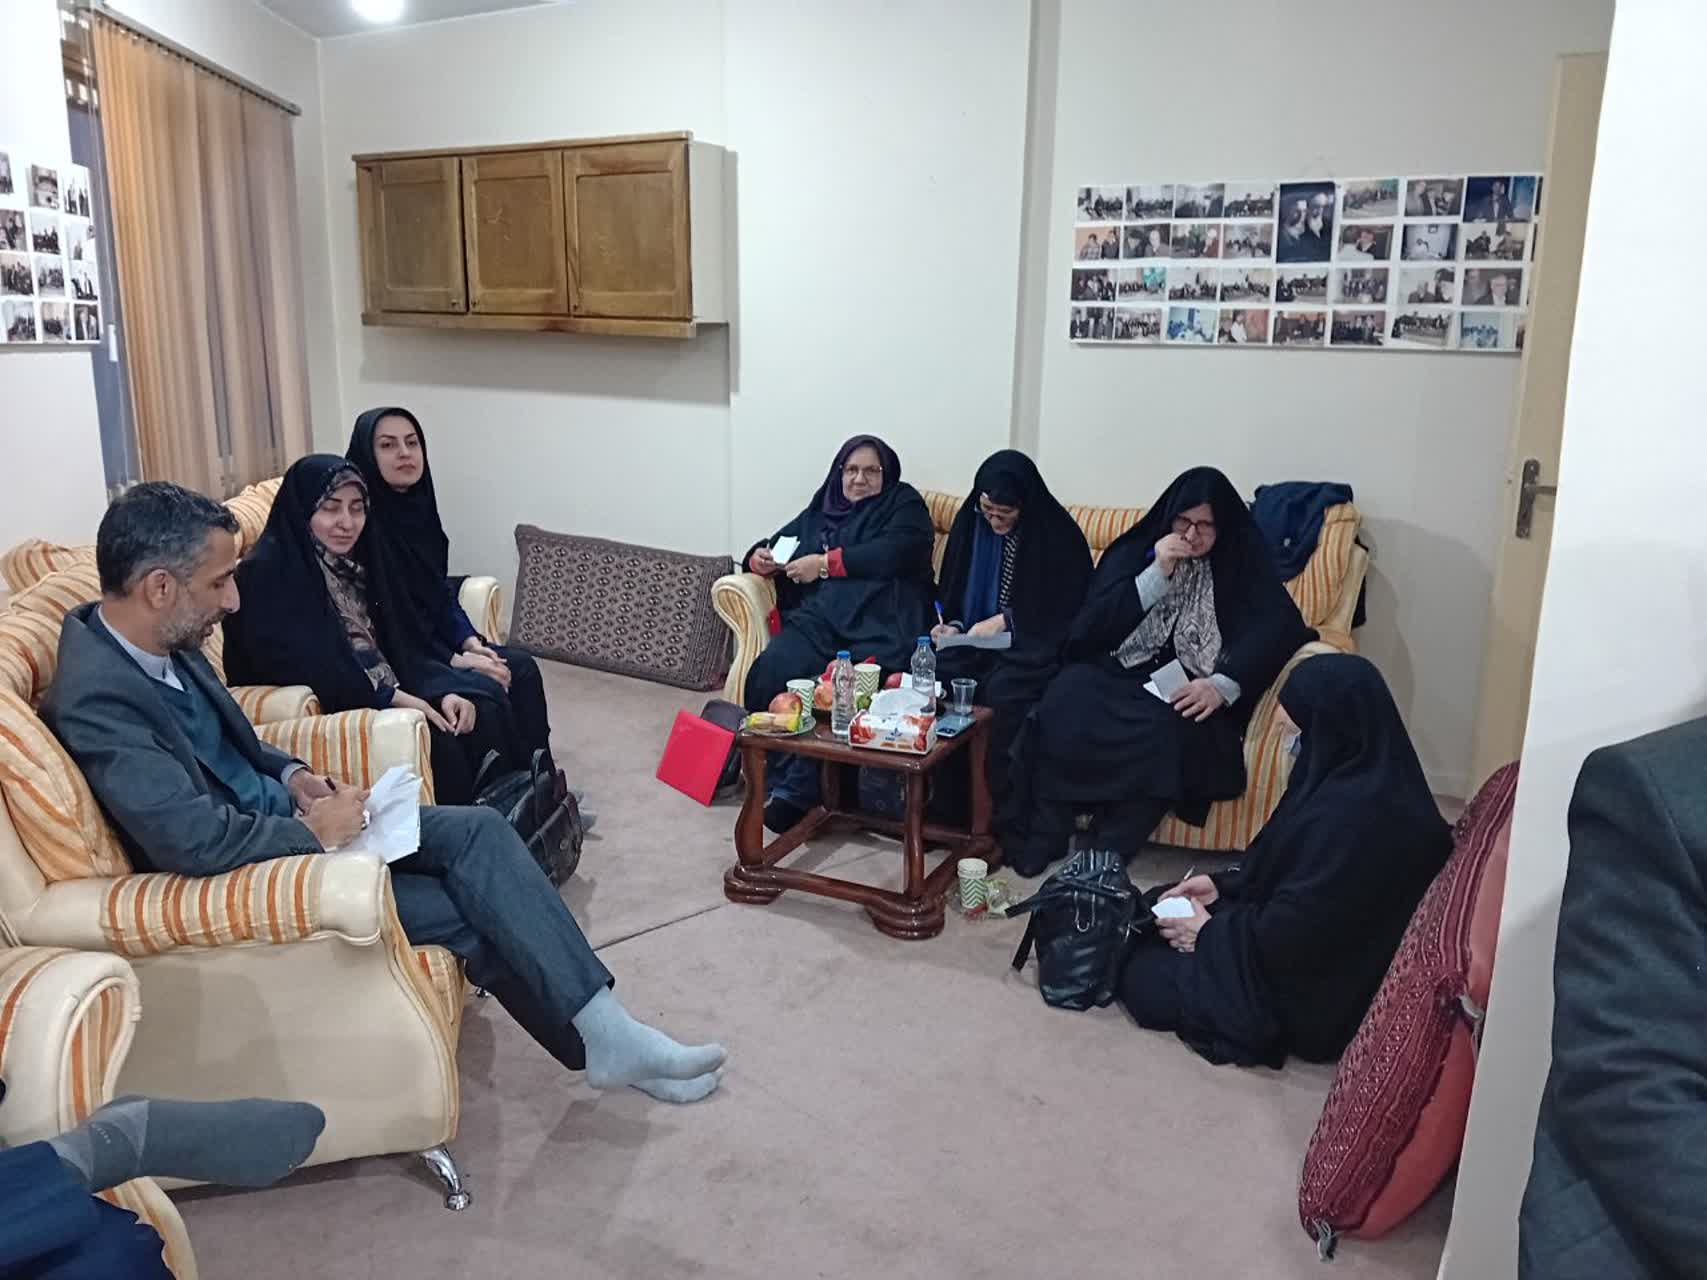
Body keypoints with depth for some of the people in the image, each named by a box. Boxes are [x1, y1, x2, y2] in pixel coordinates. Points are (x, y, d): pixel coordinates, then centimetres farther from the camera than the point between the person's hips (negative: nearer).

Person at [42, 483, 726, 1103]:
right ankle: (601, 1041, 6)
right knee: (474, 911, -13)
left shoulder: (165, 641, 0)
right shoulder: (95, 699, -27)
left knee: (480, 830, -8)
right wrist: (315, 832, -18)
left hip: (283, 818, 8)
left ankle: (604, 1028, -5)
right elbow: (194, 842, -32)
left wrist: (292, 775, 0)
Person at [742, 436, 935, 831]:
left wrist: (827, 563, -4)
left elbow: (895, 551, -3)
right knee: (768, 675, -27)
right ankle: (777, 777, -19)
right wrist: (760, 558, 7)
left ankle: (798, 791, -26)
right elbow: (776, 545, 32)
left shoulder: (903, 504, 15)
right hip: (820, 620, 4)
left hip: (880, 624, -4)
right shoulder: (820, 511, 29)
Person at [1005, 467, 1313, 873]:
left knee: (1164, 729, -36)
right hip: (1118, 675, 2)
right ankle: (1042, 837, -20)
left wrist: (1221, 685, -24)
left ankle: (1110, 852, -25)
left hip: (1186, 693, -1)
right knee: (1065, 702, -30)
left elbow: (1279, 627, -8)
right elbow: (1092, 626, -1)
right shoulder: (1134, 552, 10)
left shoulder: (1242, 565, 7)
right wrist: (1158, 574, -10)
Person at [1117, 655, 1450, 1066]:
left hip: (1316, 998, -10)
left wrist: (1212, 932, -12)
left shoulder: (1347, 816, -35)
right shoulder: (1370, 777, -3)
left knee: (1140, 978, -2)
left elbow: (1289, 935, -29)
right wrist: (1224, 884, 6)